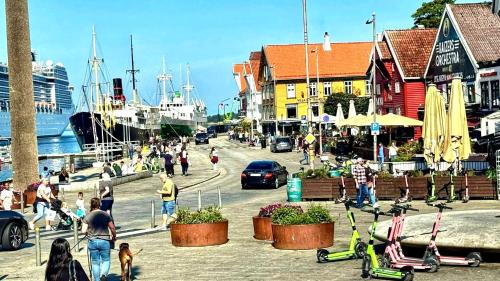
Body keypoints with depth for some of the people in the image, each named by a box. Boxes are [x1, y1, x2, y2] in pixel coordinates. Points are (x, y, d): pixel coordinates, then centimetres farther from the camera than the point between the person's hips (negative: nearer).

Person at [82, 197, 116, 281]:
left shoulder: (88, 217, -1)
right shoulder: (106, 215, -3)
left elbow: (83, 231, -5)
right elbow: (112, 228, -5)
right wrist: (114, 237, 13)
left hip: (92, 241, 1)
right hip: (104, 241, -1)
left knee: (95, 262, 11)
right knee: (106, 260, 9)